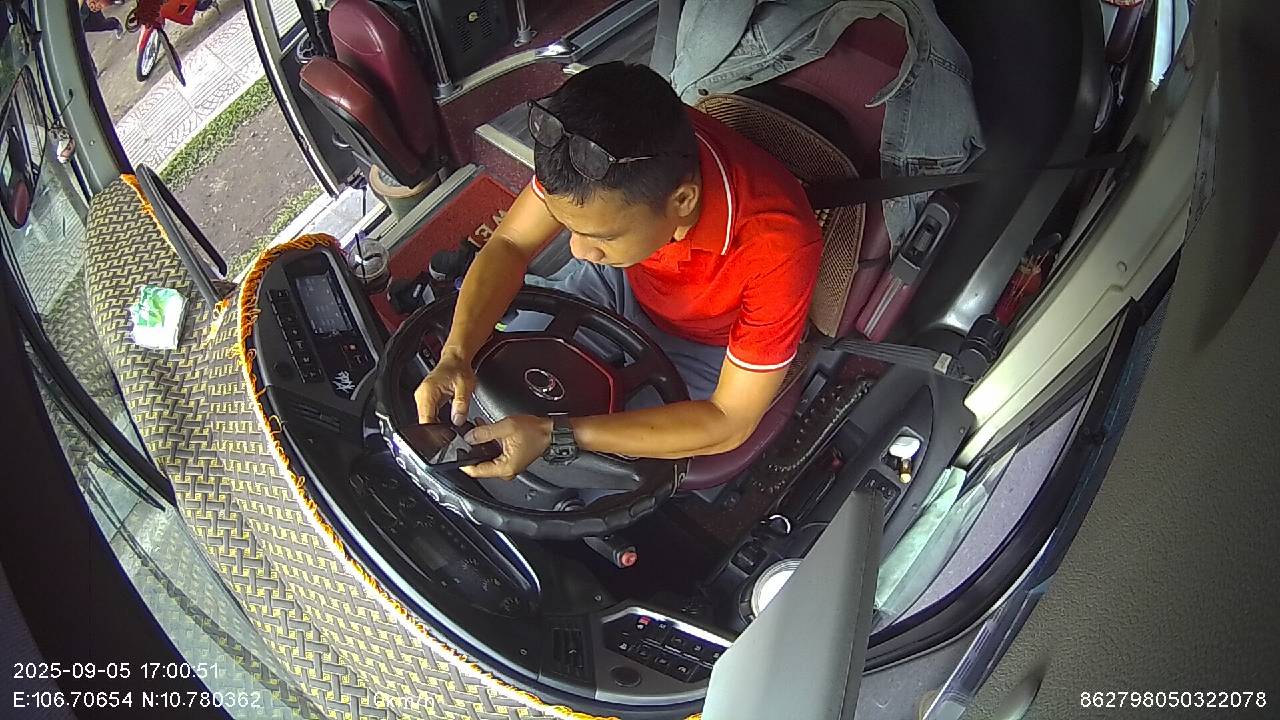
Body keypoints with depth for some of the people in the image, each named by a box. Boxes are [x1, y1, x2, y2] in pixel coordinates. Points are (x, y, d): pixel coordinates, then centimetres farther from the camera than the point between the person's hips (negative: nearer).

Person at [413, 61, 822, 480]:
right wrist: (455, 356, -34)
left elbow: (730, 422, -32)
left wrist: (555, 436, -40)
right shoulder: (593, 153, -32)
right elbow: (509, 244, -15)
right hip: (623, 280, 4)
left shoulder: (779, 246, -42)